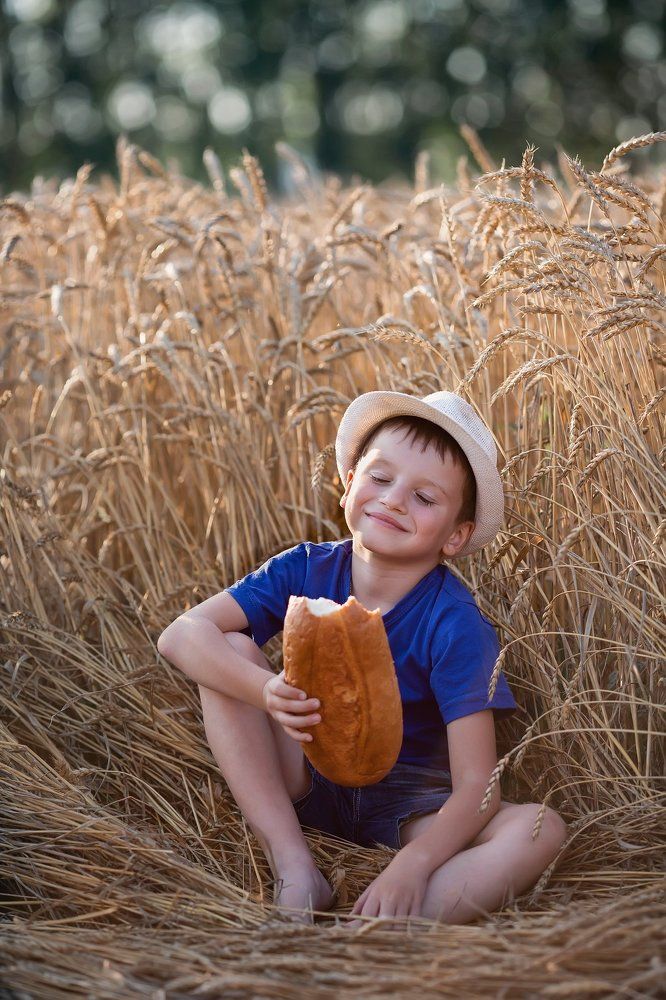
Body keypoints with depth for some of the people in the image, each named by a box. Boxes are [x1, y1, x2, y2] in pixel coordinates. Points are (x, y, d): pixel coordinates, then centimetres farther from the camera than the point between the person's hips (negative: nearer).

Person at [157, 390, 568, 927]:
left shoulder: (455, 625, -20)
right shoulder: (307, 570, -11)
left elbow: (476, 786, -25)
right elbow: (182, 634, -20)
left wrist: (411, 866, -44)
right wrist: (267, 691, -39)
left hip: (408, 809, -2)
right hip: (305, 785, 3)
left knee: (541, 829, -29)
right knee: (232, 649, -18)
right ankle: (295, 870, -22)